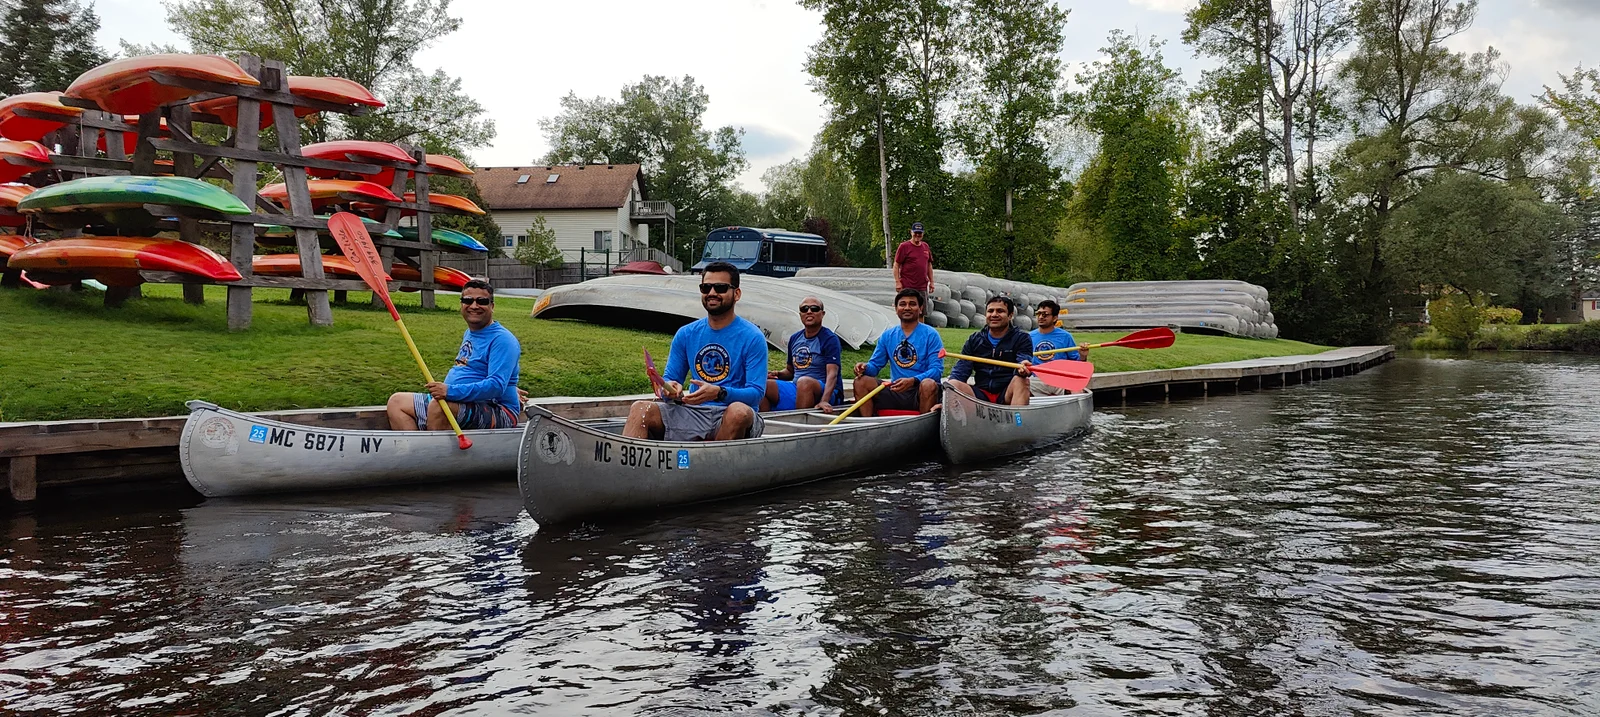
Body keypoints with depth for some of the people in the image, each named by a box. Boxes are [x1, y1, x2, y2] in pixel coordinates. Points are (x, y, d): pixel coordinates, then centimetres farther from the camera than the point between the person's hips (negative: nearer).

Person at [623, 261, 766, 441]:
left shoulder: (753, 338, -2)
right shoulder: (686, 334, 13)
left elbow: (756, 393, -9)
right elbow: (668, 379, 14)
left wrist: (719, 393, -28)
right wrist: (669, 389, -12)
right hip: (693, 412, 4)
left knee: (739, 411, -38)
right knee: (640, 408, -18)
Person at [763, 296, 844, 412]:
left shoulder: (830, 339, -6)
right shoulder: (794, 338, 15)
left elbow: (832, 374, -18)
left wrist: (824, 401, -35)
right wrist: (778, 374, 1)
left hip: (823, 392, -6)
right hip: (795, 389, 6)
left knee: (804, 382, -38)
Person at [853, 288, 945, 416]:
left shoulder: (931, 334, 0)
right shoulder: (888, 335, 14)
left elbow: (937, 369, -9)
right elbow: (875, 364, 15)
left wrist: (913, 381, -26)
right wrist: (865, 368, -11)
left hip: (920, 393, -4)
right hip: (894, 393, 4)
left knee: (929, 384, -36)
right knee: (861, 381, -13)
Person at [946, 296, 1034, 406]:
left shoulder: (1022, 339, 8)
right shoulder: (974, 340, 16)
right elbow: (961, 369, 8)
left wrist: (1022, 369, -38)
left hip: (1007, 395, -2)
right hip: (981, 394, 2)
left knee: (1021, 380, -33)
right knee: (954, 385, -24)